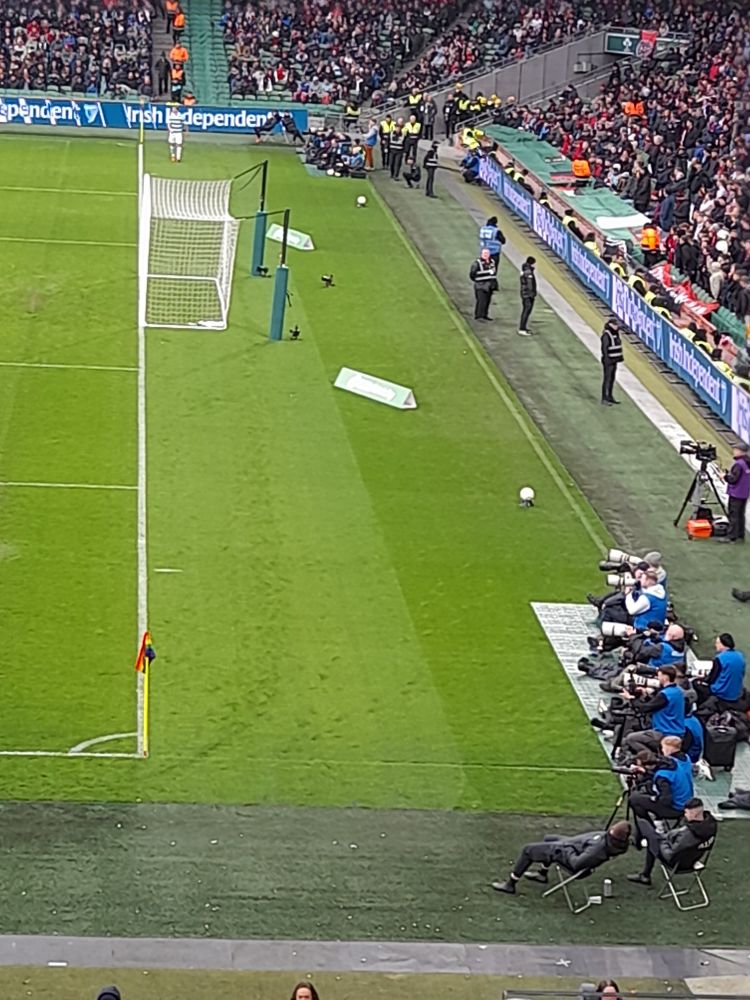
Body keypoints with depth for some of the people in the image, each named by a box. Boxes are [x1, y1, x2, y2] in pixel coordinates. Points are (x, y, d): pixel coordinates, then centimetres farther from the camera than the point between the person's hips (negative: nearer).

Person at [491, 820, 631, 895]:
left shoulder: (598, 850, -42)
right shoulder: (613, 841, -17)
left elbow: (576, 863, -36)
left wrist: (568, 850, -19)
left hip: (564, 853, -9)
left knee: (527, 850, 5)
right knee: (548, 839, 34)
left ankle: (510, 884, 21)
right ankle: (542, 874, 51)